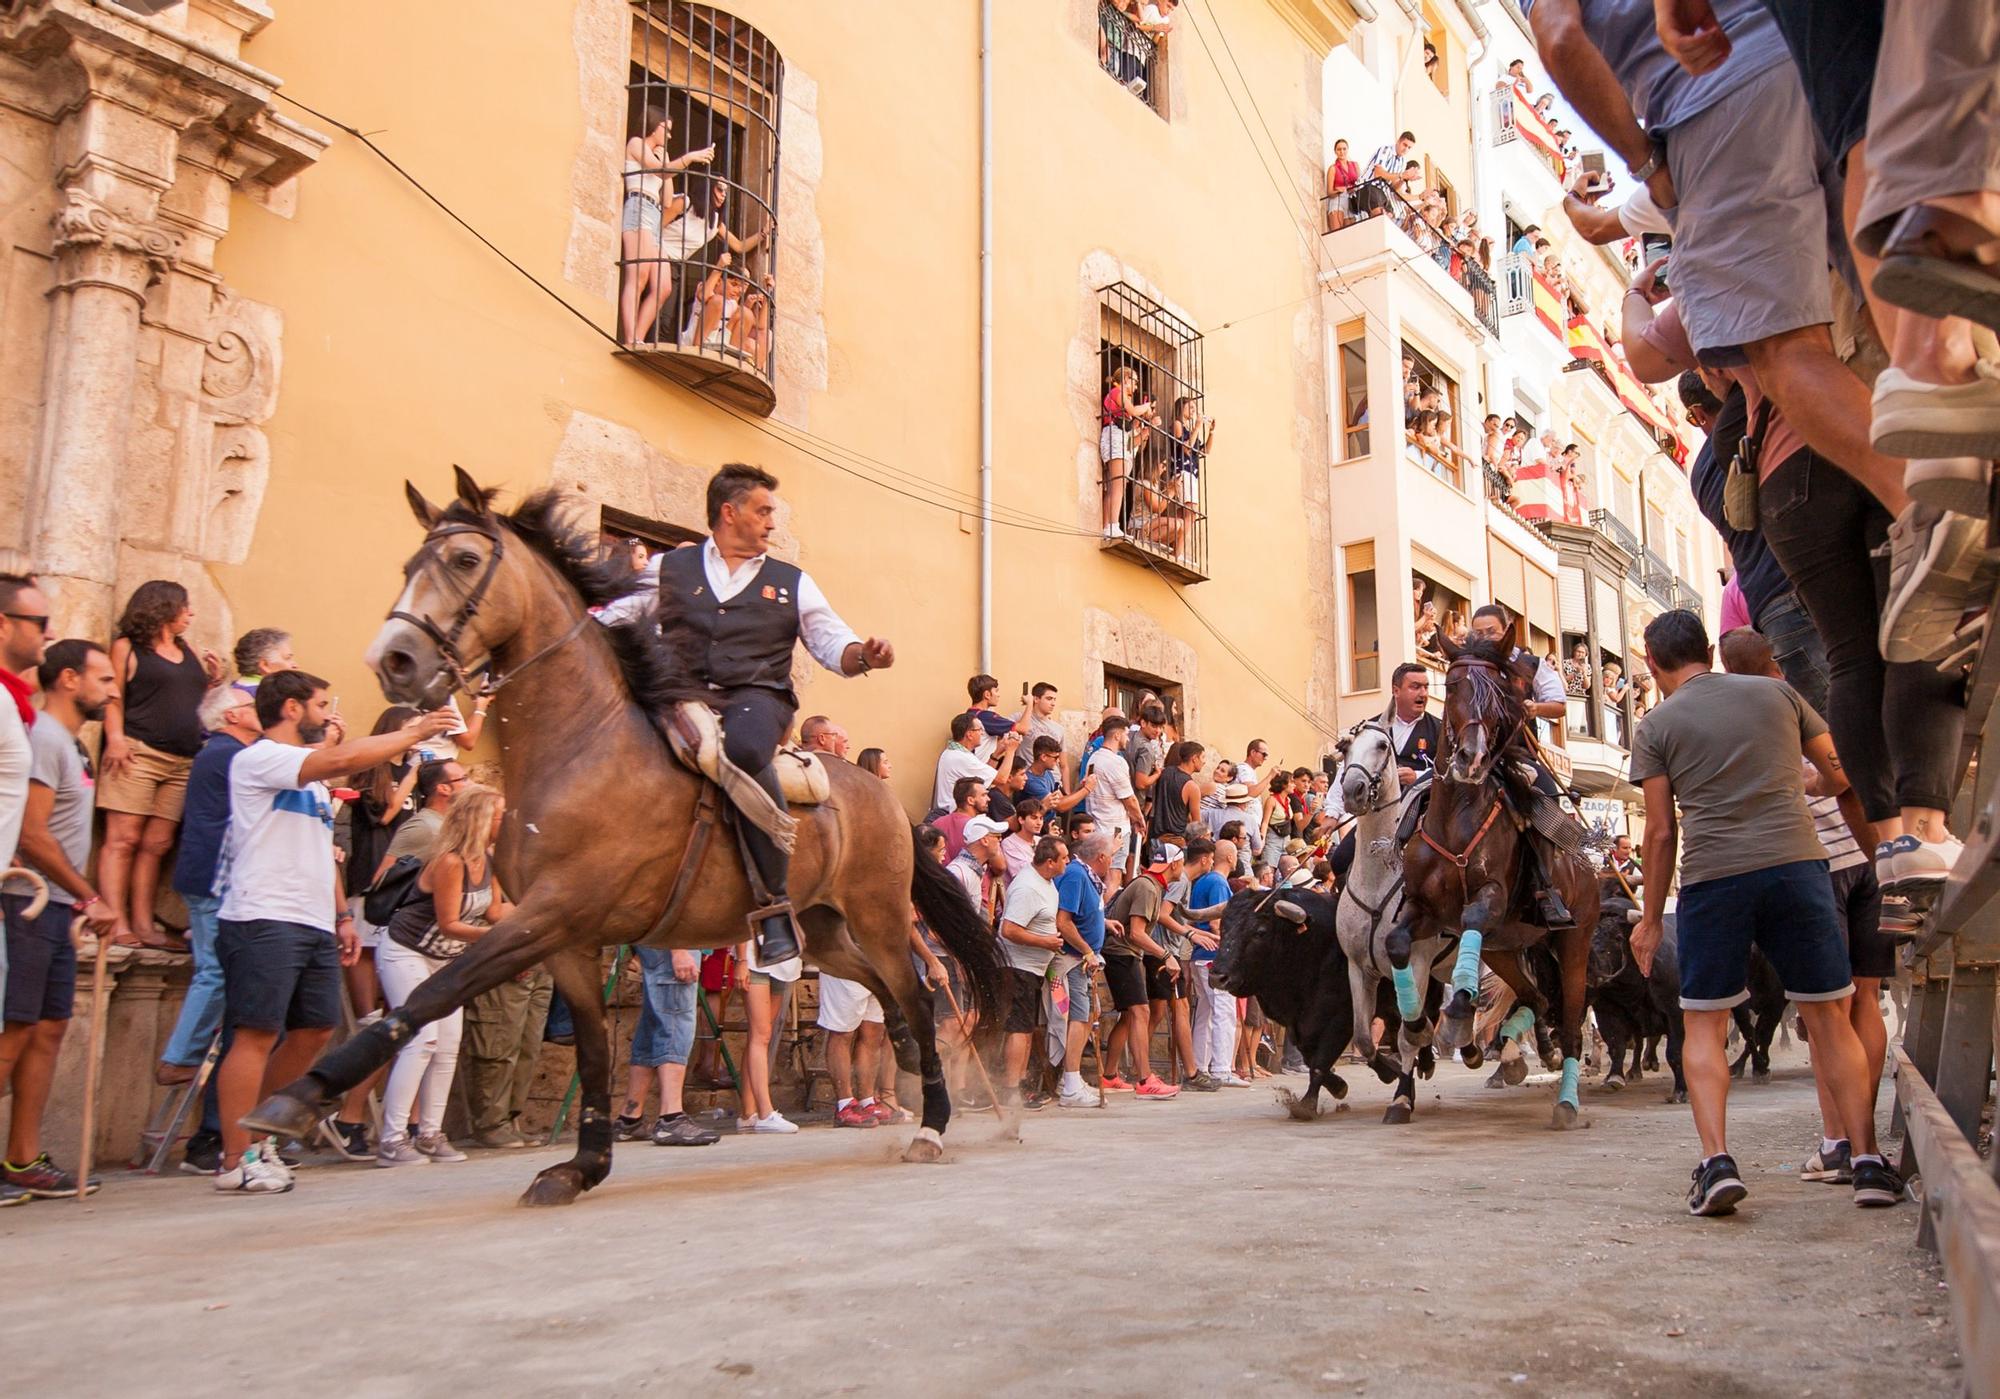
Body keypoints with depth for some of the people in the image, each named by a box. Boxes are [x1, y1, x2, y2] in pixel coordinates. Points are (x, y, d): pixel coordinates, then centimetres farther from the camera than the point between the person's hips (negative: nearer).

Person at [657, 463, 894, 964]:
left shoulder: (792, 583, 23)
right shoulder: (670, 569, 20)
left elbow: (832, 643, 19)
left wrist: (863, 655, -4)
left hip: (757, 697, -1)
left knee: (744, 750, -38)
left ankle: (774, 901, -31)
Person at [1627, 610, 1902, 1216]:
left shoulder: (1656, 725, 5)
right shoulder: (1777, 693, 12)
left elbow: (1661, 832, 2)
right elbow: (1841, 775, 18)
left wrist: (1652, 919, 11)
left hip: (1712, 876, -2)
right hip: (1796, 860, 2)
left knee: (1704, 1025, 7)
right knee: (1829, 1018, 11)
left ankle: (1716, 1162, -5)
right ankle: (1868, 1161, 9)